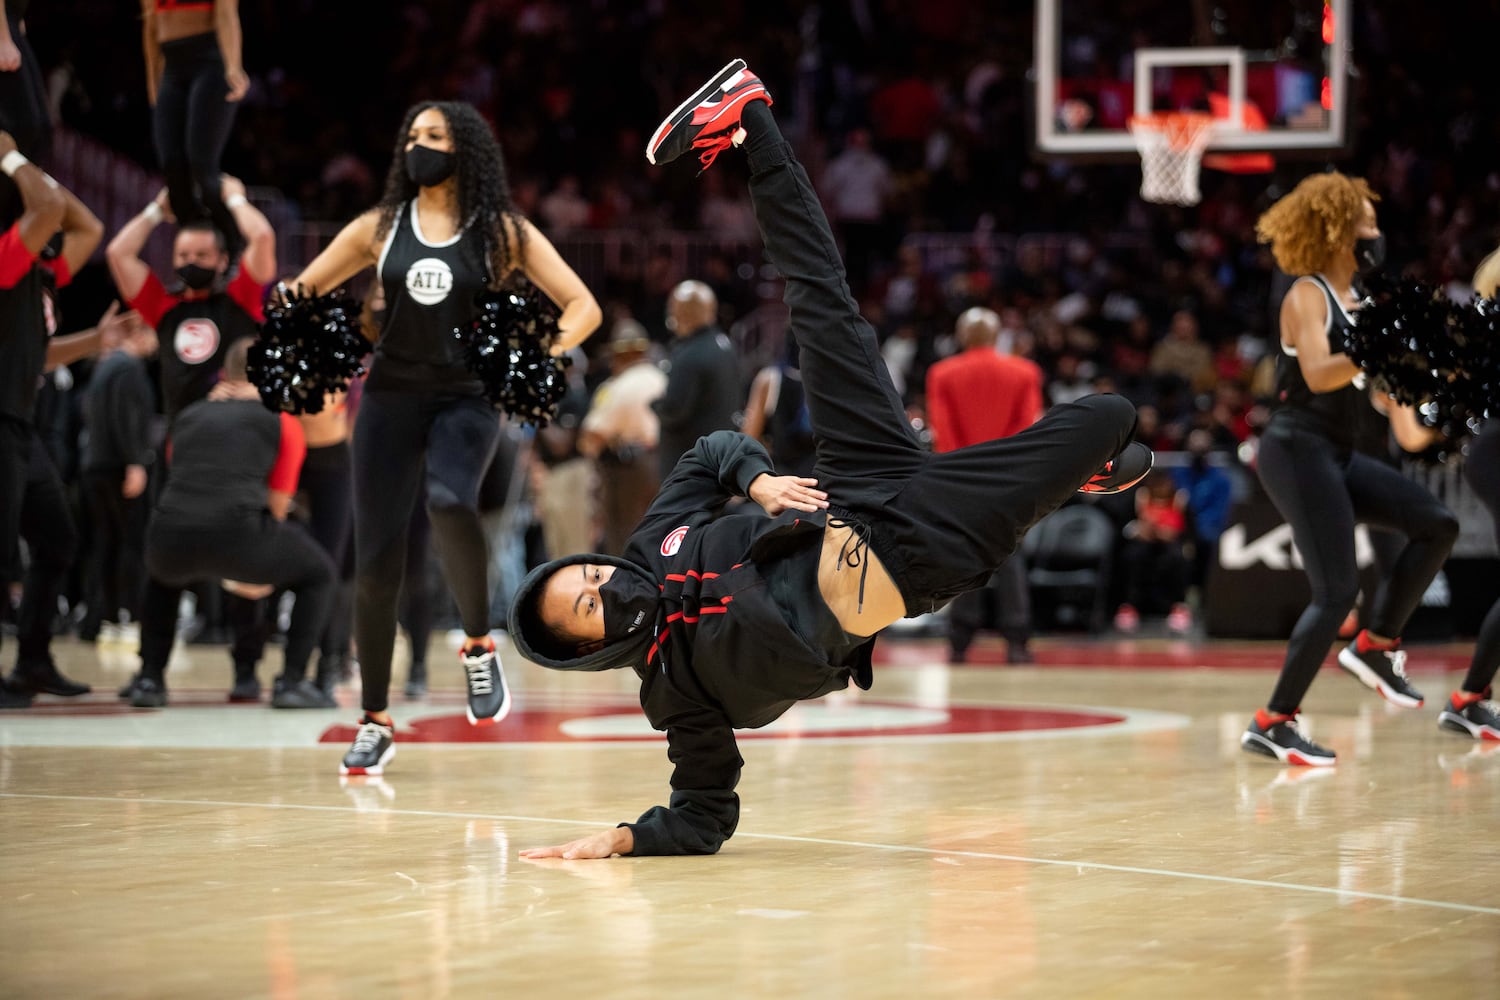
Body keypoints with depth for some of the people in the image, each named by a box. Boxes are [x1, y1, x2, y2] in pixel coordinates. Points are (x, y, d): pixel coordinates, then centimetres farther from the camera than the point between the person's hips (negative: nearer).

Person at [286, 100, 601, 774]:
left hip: (465, 398, -3)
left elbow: (583, 306, -2)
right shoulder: (380, 227, 8)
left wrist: (545, 351, -21)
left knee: (449, 503, -34)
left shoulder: (503, 232, 0)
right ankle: (375, 723, 13)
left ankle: (478, 647, -10)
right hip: (391, 398, 3)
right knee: (376, 560, -1)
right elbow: (299, 294, 13)